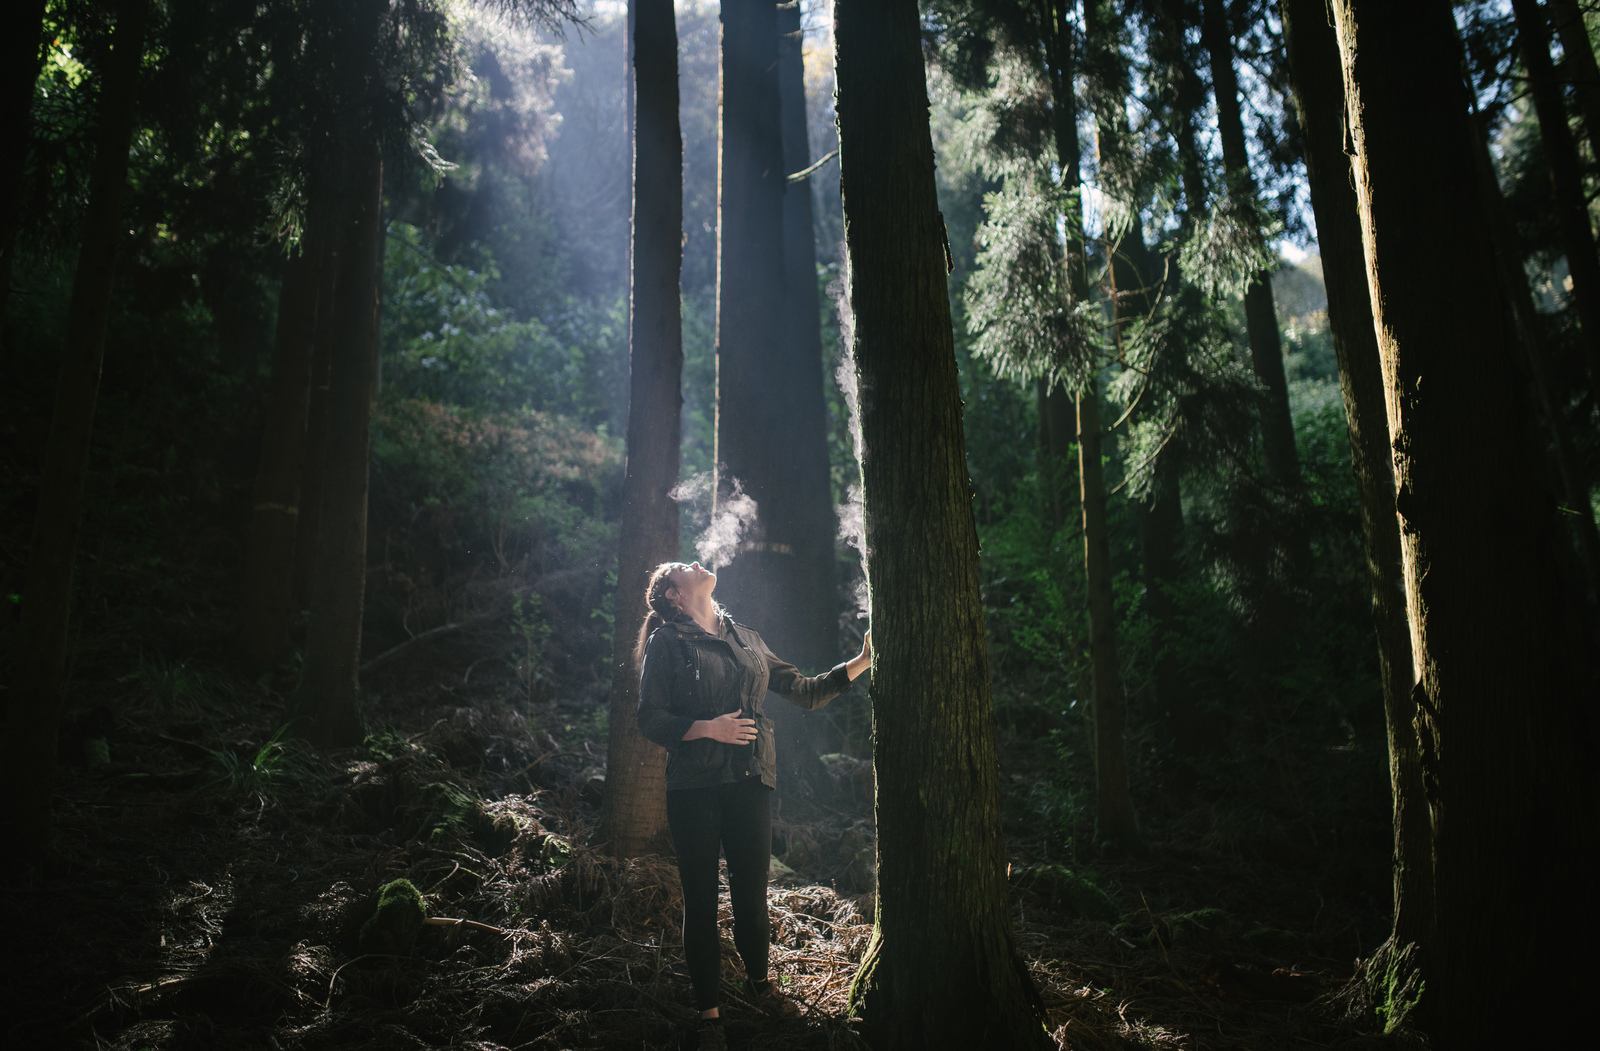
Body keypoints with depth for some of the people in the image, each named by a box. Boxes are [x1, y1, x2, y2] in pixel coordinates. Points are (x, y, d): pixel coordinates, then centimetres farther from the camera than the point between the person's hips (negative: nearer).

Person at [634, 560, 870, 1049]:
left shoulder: (748, 640, 15)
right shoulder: (667, 641, 2)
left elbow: (802, 691, 14)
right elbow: (650, 719, -3)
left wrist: (859, 664, 9)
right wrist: (707, 728, -16)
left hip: (750, 783, 3)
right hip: (695, 788, -3)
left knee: (752, 894, 7)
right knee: (701, 901, 3)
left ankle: (758, 977, 35)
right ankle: (709, 1012, 19)